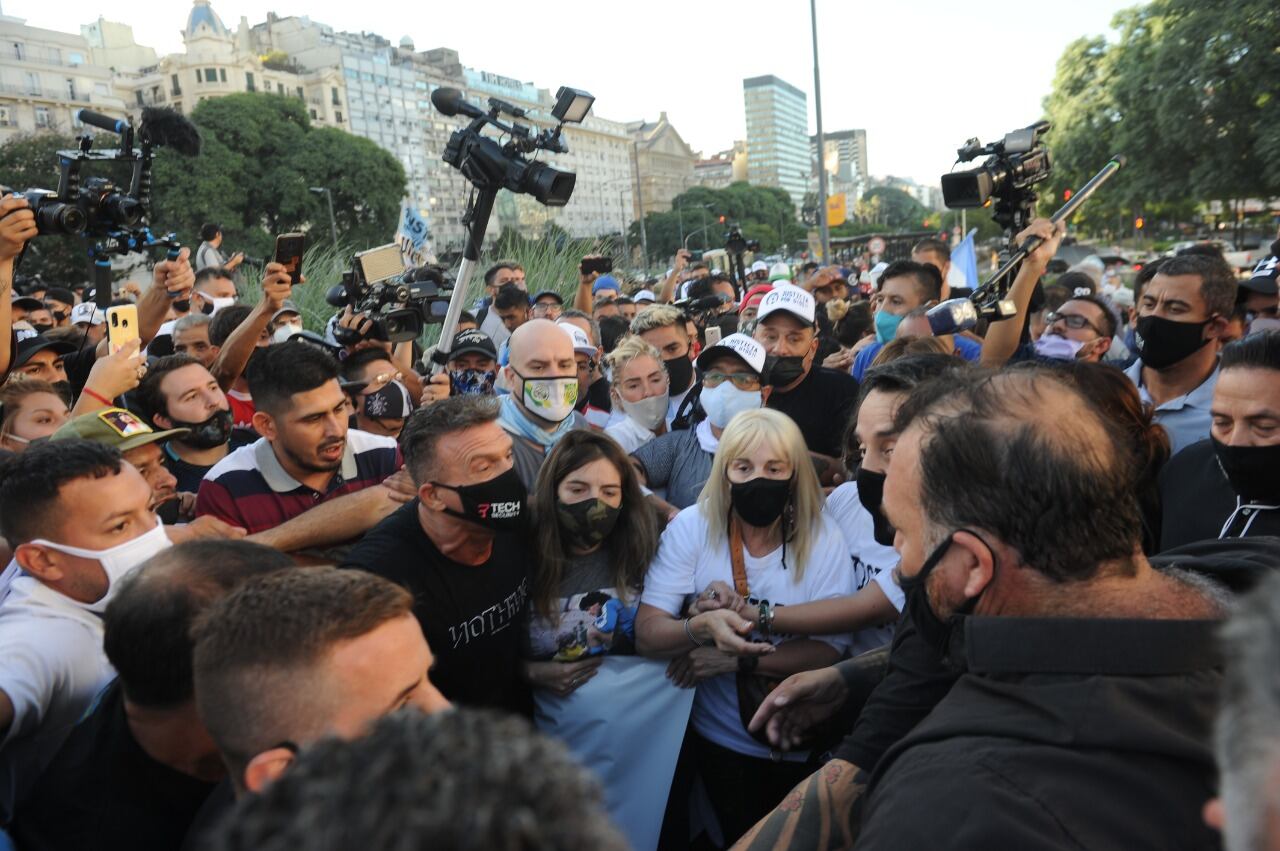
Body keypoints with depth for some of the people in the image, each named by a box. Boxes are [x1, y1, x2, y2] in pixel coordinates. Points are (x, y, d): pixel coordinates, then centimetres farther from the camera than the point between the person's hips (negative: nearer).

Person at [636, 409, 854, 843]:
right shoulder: (692, 526, -16)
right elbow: (647, 634, -20)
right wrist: (702, 628, -40)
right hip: (719, 737, 0)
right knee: (739, 835, 18)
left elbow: (829, 649, -17)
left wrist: (739, 659, -28)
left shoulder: (822, 538, -15)